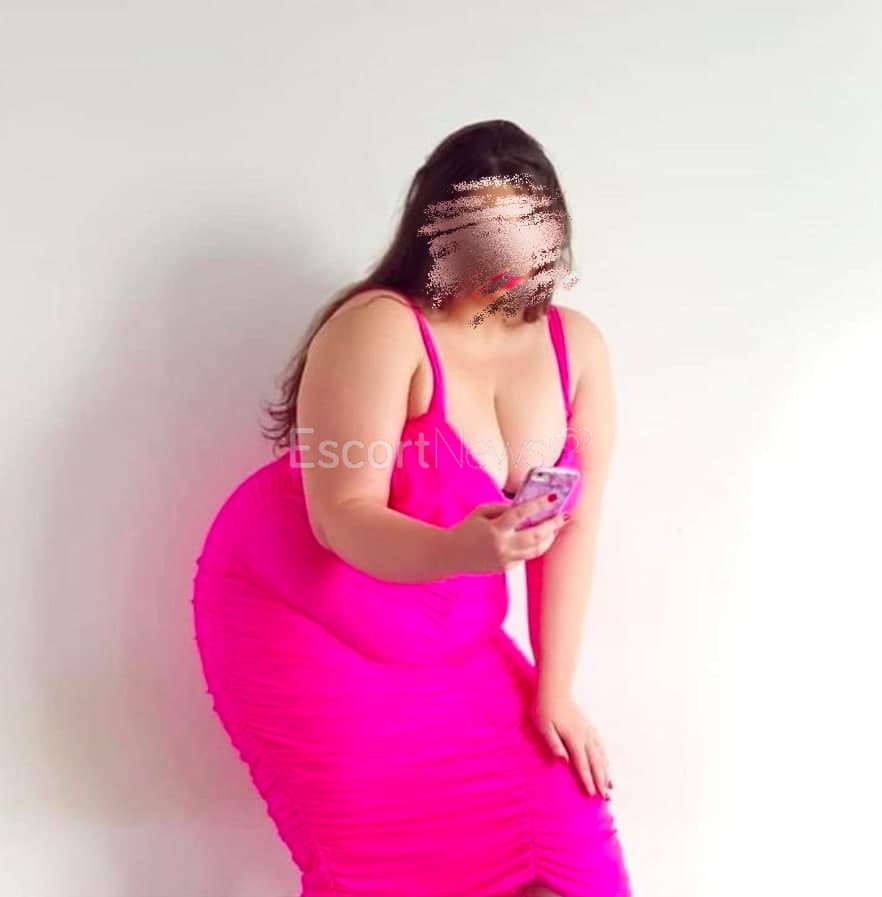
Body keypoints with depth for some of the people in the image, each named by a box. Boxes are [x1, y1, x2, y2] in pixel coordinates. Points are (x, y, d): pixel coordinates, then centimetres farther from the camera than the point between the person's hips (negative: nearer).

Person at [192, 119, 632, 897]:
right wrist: (458, 551, -46)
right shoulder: (380, 328, -21)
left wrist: (554, 693, -5)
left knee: (561, 823, 3)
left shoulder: (576, 345, -6)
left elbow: (574, 526, -6)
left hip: (445, 640, 5)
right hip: (303, 623, -5)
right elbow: (343, 517, -27)